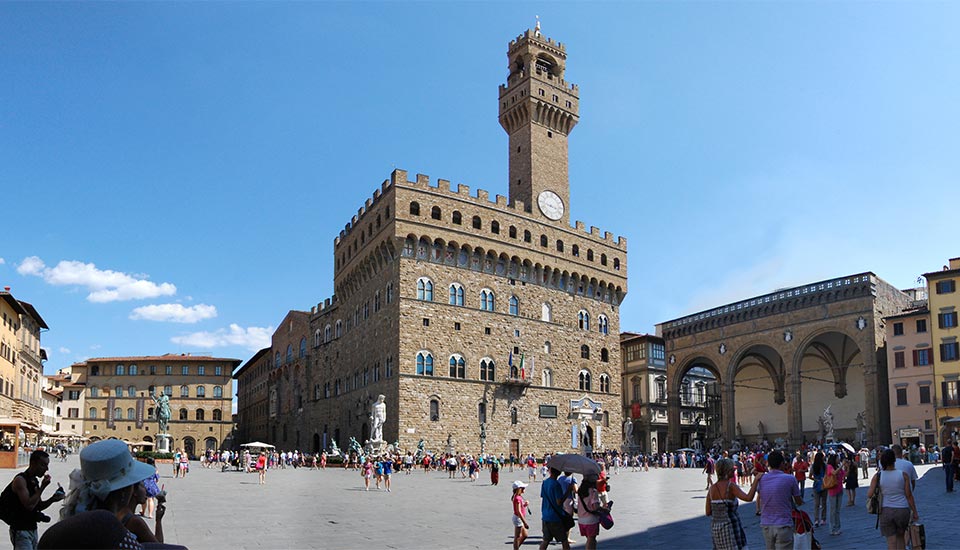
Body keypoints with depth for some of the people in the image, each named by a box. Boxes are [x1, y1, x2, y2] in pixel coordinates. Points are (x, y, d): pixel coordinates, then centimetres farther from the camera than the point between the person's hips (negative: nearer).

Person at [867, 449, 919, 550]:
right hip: (902, 510, 1)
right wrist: (915, 512, 6)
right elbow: (909, 496, -4)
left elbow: (869, 495, -9)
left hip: (886, 511, 0)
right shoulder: (903, 475, -6)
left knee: (891, 542, 5)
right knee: (900, 536, 24)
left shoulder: (877, 476, -6)